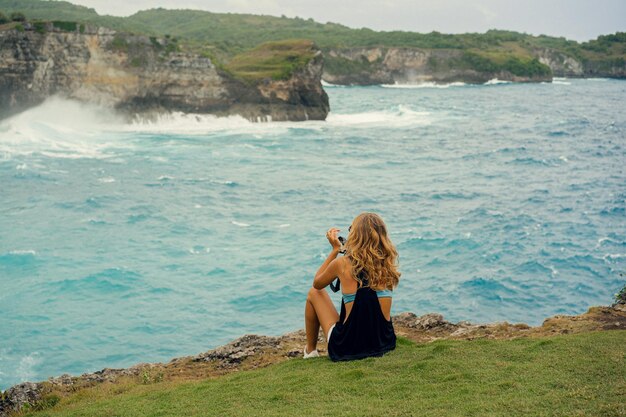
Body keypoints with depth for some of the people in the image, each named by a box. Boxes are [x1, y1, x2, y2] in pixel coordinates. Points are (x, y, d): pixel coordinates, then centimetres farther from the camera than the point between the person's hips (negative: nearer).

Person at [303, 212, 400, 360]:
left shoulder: (342, 264, -15)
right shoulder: (387, 264, -7)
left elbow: (317, 284, 6)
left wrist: (335, 249, 9)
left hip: (347, 348, -4)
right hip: (385, 343, 4)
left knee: (314, 293, 19)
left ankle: (310, 350, 34)